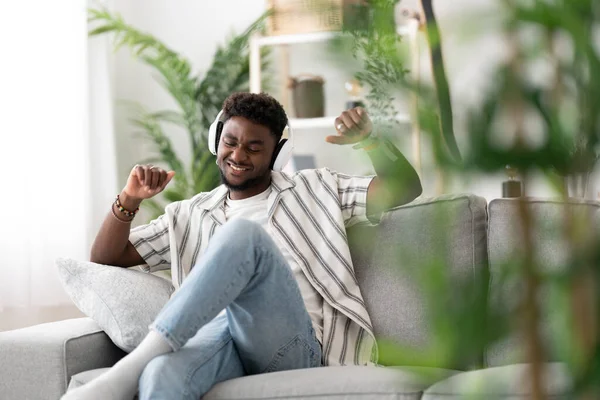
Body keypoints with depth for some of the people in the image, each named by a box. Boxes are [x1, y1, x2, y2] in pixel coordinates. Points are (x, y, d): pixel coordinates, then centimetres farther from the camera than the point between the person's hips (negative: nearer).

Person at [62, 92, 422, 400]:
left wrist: (369, 140, -5)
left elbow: (404, 189, 15)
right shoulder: (190, 215, 27)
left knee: (243, 233, -33)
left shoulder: (312, 190, 22)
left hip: (291, 342, -1)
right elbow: (105, 259, 26)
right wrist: (129, 200, 7)